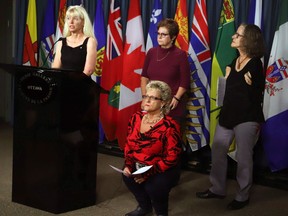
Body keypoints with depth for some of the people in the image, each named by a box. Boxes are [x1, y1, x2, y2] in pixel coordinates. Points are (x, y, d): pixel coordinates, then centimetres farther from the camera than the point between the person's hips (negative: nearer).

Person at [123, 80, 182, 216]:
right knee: (127, 176, -21)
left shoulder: (169, 126, -20)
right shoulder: (136, 118, -1)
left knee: (153, 186, -31)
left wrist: (148, 173, -25)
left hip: (164, 170, -5)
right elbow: (129, 144, 8)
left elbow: (172, 157, -20)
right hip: (138, 166, 6)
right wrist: (128, 165, -10)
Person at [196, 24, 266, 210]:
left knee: (243, 158, 3)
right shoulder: (234, 61, 10)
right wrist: (228, 77, 8)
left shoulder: (255, 63, -11)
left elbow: (258, 93, -11)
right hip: (228, 114, 8)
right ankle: (218, 189, 29)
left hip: (247, 118, -8)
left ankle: (243, 196, 19)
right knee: (218, 151, 13)